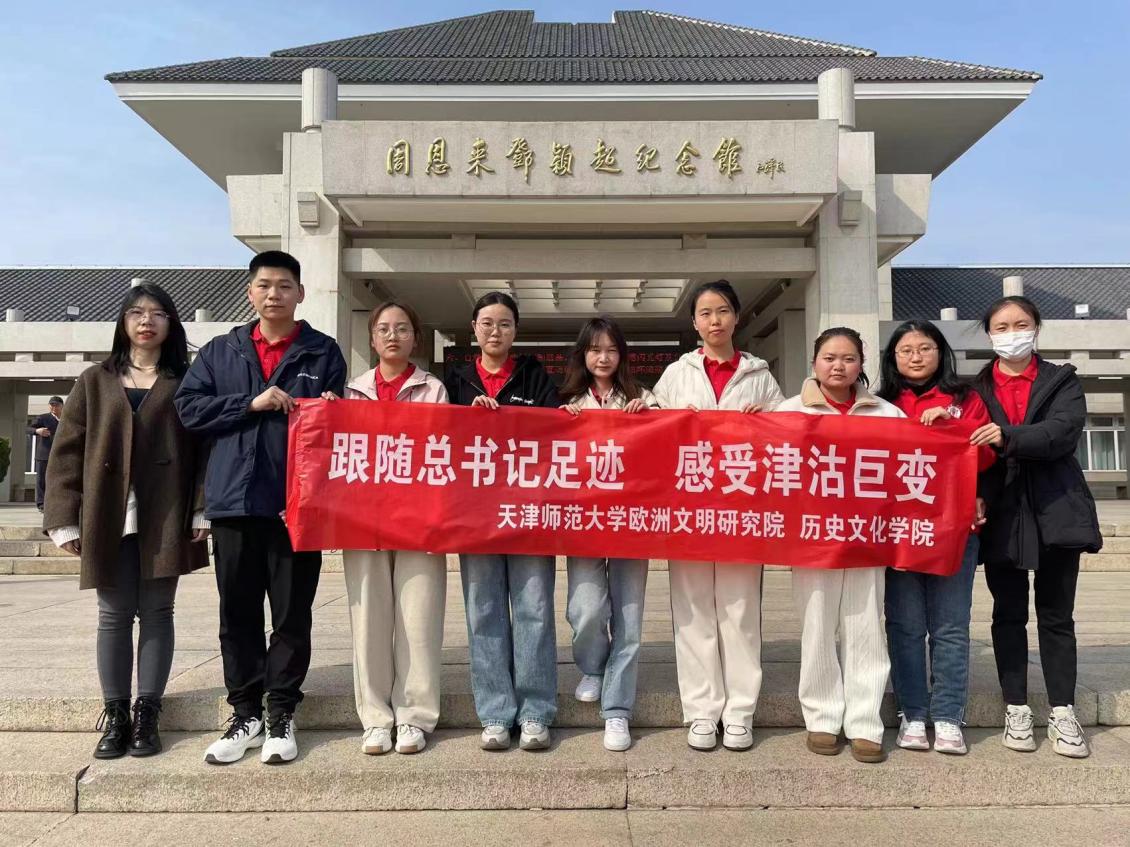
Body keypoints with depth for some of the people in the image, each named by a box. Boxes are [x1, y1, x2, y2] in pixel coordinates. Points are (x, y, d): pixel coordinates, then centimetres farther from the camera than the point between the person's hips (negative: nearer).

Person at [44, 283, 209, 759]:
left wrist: (202, 510, -9)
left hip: (165, 519, -1)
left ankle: (147, 715, 12)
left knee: (156, 613, 4)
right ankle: (116, 716, 15)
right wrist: (64, 519, -1)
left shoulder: (186, 381, 7)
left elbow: (204, 448, 1)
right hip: (107, 517, 2)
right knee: (114, 616, 6)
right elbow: (67, 451, 7)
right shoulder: (95, 381, 12)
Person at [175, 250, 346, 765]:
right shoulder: (219, 351, 13)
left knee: (292, 614, 5)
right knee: (238, 614, 9)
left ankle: (281, 716, 18)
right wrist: (251, 404, -9)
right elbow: (189, 408, 3)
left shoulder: (324, 353, 7)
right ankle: (245, 714, 23)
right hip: (233, 501, 2)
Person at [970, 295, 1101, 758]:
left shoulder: (1062, 381, 5)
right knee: (1009, 615, 8)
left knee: (1056, 616, 7)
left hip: (1056, 511, 0)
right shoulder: (974, 389, 7)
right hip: (1001, 515, 1)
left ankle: (1062, 712, 16)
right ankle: (1016, 708, 18)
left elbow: (1064, 432, -13)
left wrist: (1009, 437, -28)